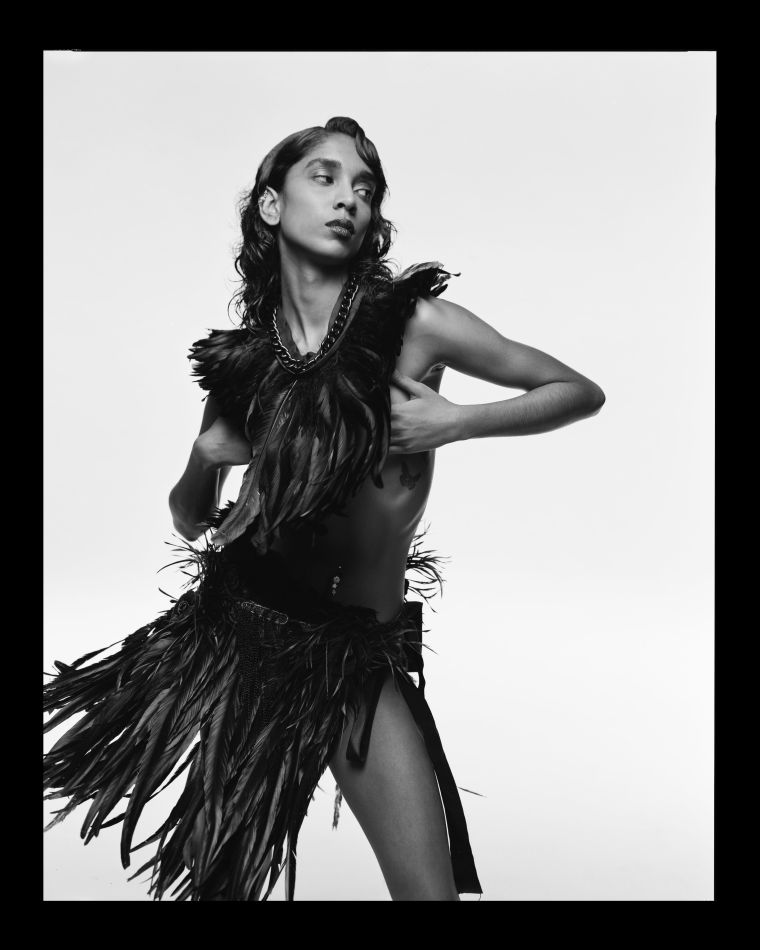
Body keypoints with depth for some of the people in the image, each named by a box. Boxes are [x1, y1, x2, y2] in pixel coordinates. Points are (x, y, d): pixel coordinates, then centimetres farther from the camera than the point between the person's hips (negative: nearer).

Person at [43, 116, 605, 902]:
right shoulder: (240, 358, 3)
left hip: (359, 652, -2)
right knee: (218, 871, 10)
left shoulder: (413, 320, -5)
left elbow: (580, 391, 1)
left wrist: (455, 422, -12)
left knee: (430, 889, -4)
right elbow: (189, 519, 15)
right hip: (238, 629, 2)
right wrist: (207, 457, -7)